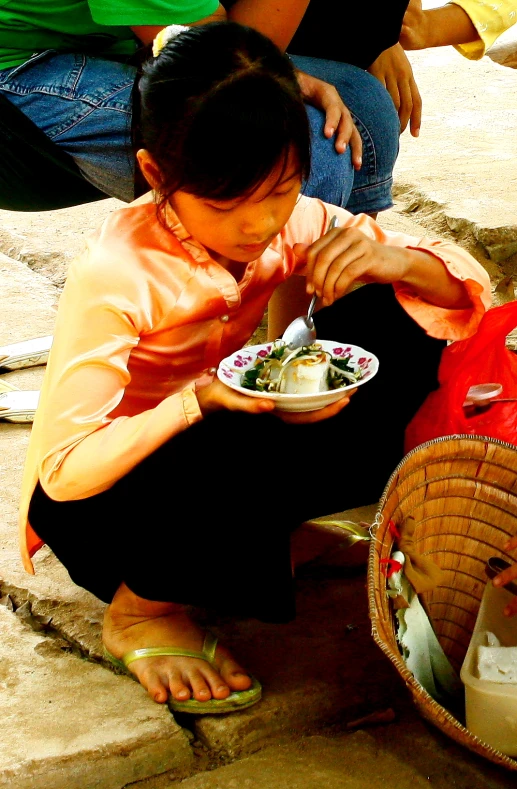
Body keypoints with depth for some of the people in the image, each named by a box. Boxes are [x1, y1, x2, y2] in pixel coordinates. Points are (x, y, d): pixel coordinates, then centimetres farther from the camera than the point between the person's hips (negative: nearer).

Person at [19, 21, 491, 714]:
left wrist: (392, 261, -31)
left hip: (227, 434, 5)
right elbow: (66, 467, -27)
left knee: (401, 325, -14)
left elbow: (469, 284, -7)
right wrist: (201, 400, -42)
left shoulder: (294, 222, -13)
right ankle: (144, 608, -7)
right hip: (100, 496, -5)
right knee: (238, 459, -41)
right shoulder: (116, 274, -28)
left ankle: (280, 532, 0)